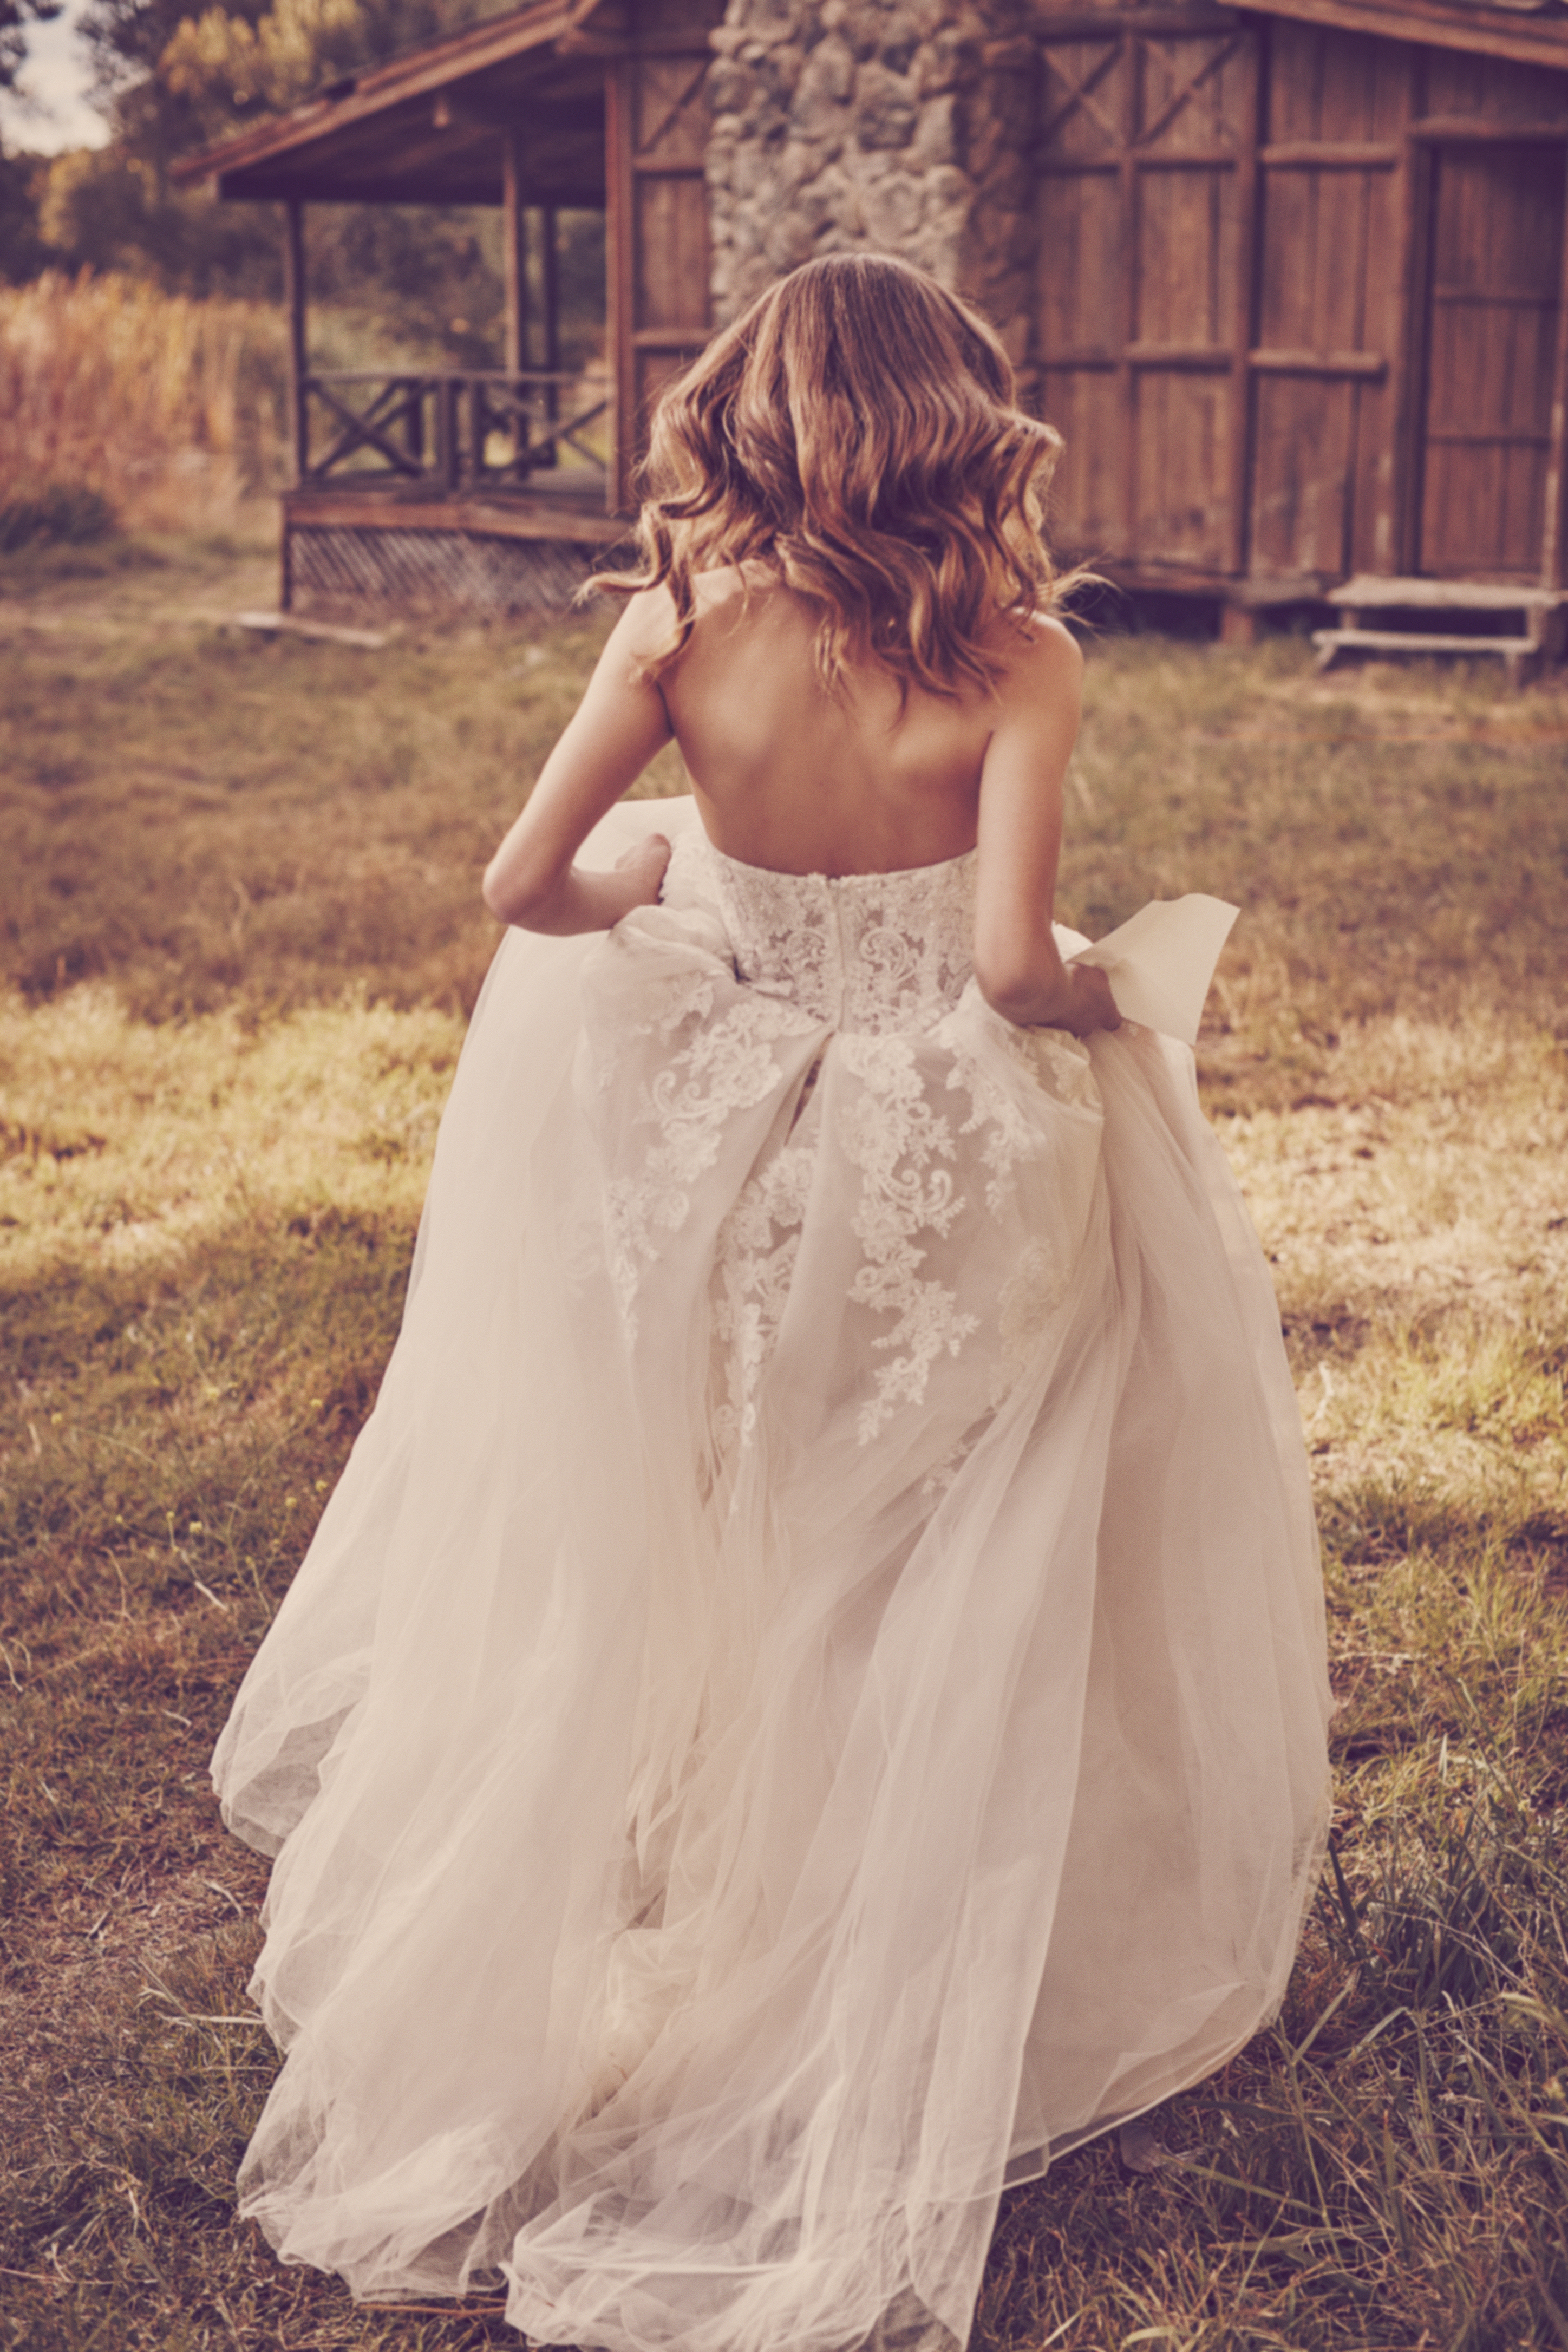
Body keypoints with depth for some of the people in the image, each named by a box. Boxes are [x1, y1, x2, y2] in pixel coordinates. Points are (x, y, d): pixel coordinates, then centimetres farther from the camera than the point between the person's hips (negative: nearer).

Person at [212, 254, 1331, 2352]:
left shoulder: (687, 623, -10)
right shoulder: (1018, 660, -15)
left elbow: (523, 883, -9)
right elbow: (1012, 958, -23)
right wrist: (1100, 996, -1)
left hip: (718, 1150, 2)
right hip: (955, 1177, -2)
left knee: (683, 1569, 27)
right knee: (924, 1631, 16)